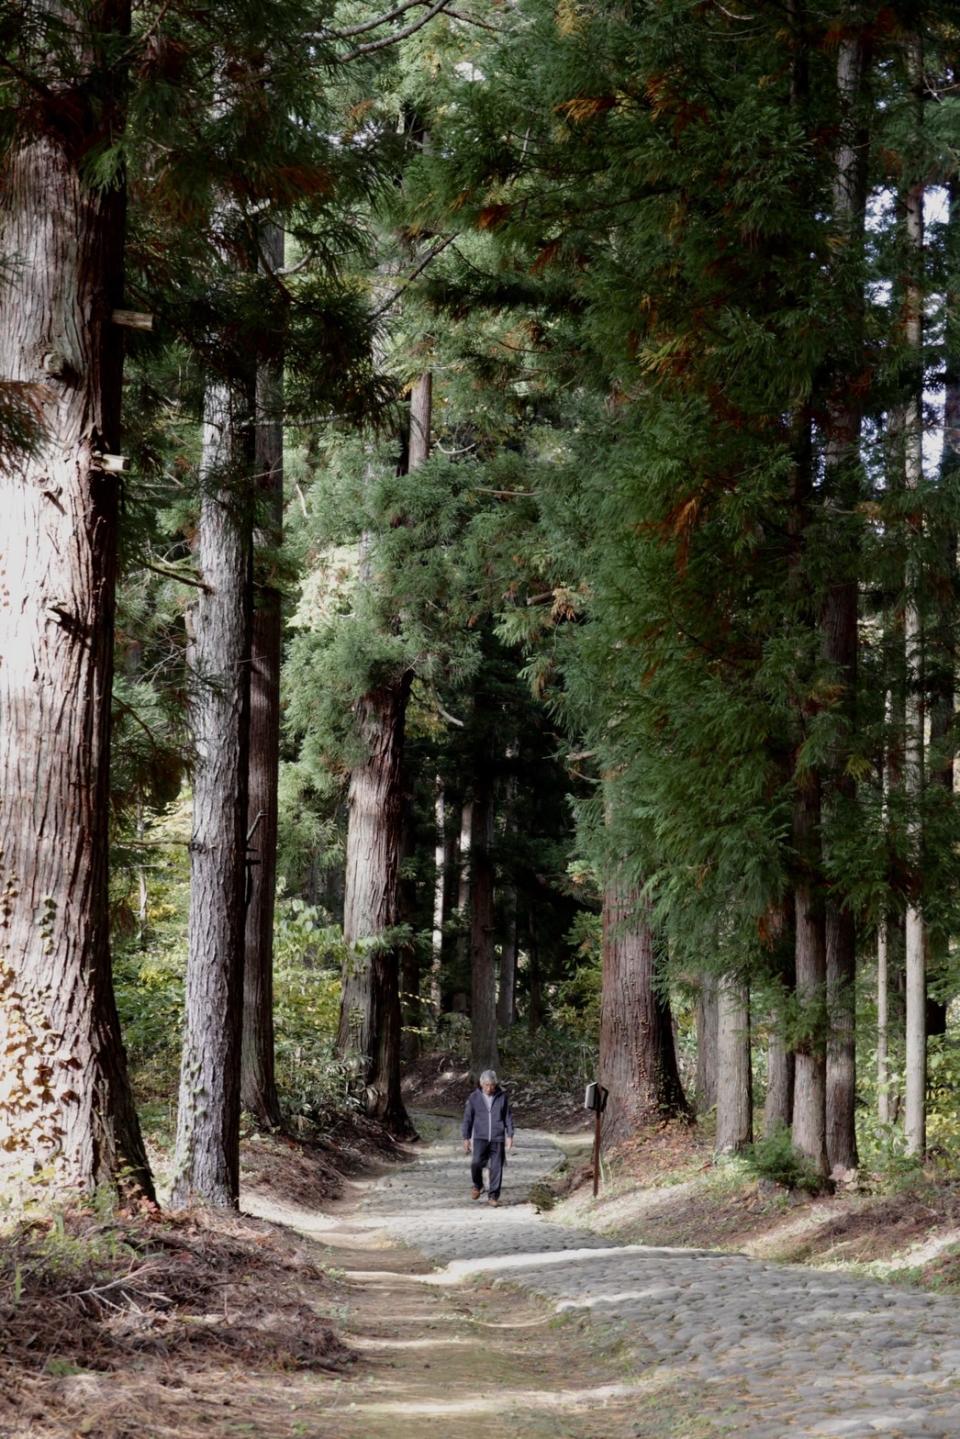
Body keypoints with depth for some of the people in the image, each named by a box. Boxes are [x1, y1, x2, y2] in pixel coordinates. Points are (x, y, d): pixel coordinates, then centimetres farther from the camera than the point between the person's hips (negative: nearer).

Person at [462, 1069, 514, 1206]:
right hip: (480, 1138, 0)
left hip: (498, 1138, 1)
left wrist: (509, 1135, 1)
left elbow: (508, 1117, 8)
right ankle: (477, 1185, 10)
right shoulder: (474, 1097, 2)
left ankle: (493, 1196, 9)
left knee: (496, 1168, -2)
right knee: (476, 1162, -18)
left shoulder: (502, 1097, 3)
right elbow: (468, 1118, 8)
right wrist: (466, 1138, 6)